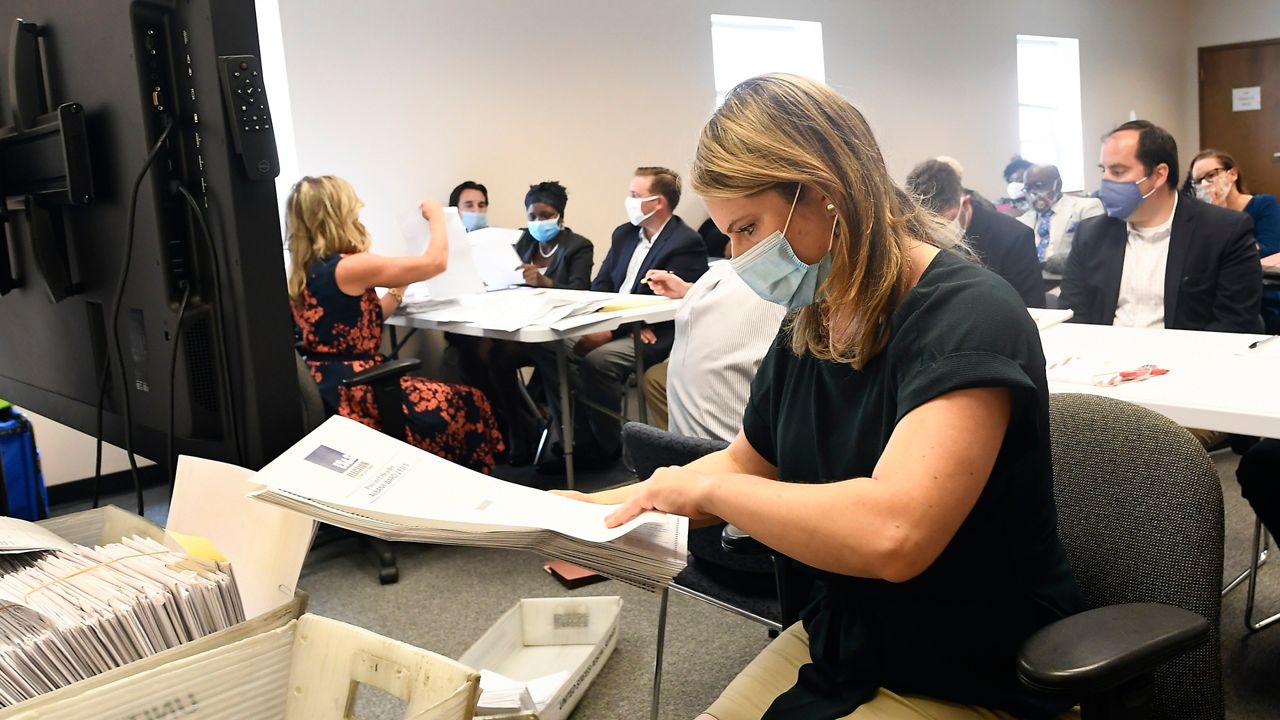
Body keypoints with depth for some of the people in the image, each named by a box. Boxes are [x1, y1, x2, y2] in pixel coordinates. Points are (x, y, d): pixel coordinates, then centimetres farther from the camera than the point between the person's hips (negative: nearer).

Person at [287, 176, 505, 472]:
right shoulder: (349, 268, -19)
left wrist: (402, 285, 16)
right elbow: (435, 261, -14)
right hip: (355, 394, -9)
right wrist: (436, 215, 3)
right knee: (471, 405, 3)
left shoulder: (302, 273, 8)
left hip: (325, 390, 9)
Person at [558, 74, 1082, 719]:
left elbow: (891, 533, -38)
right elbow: (746, 463, 15)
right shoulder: (805, 329, 0)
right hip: (834, 642, 7)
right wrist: (605, 506, 3)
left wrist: (708, 487, -24)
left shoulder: (968, 316, -24)